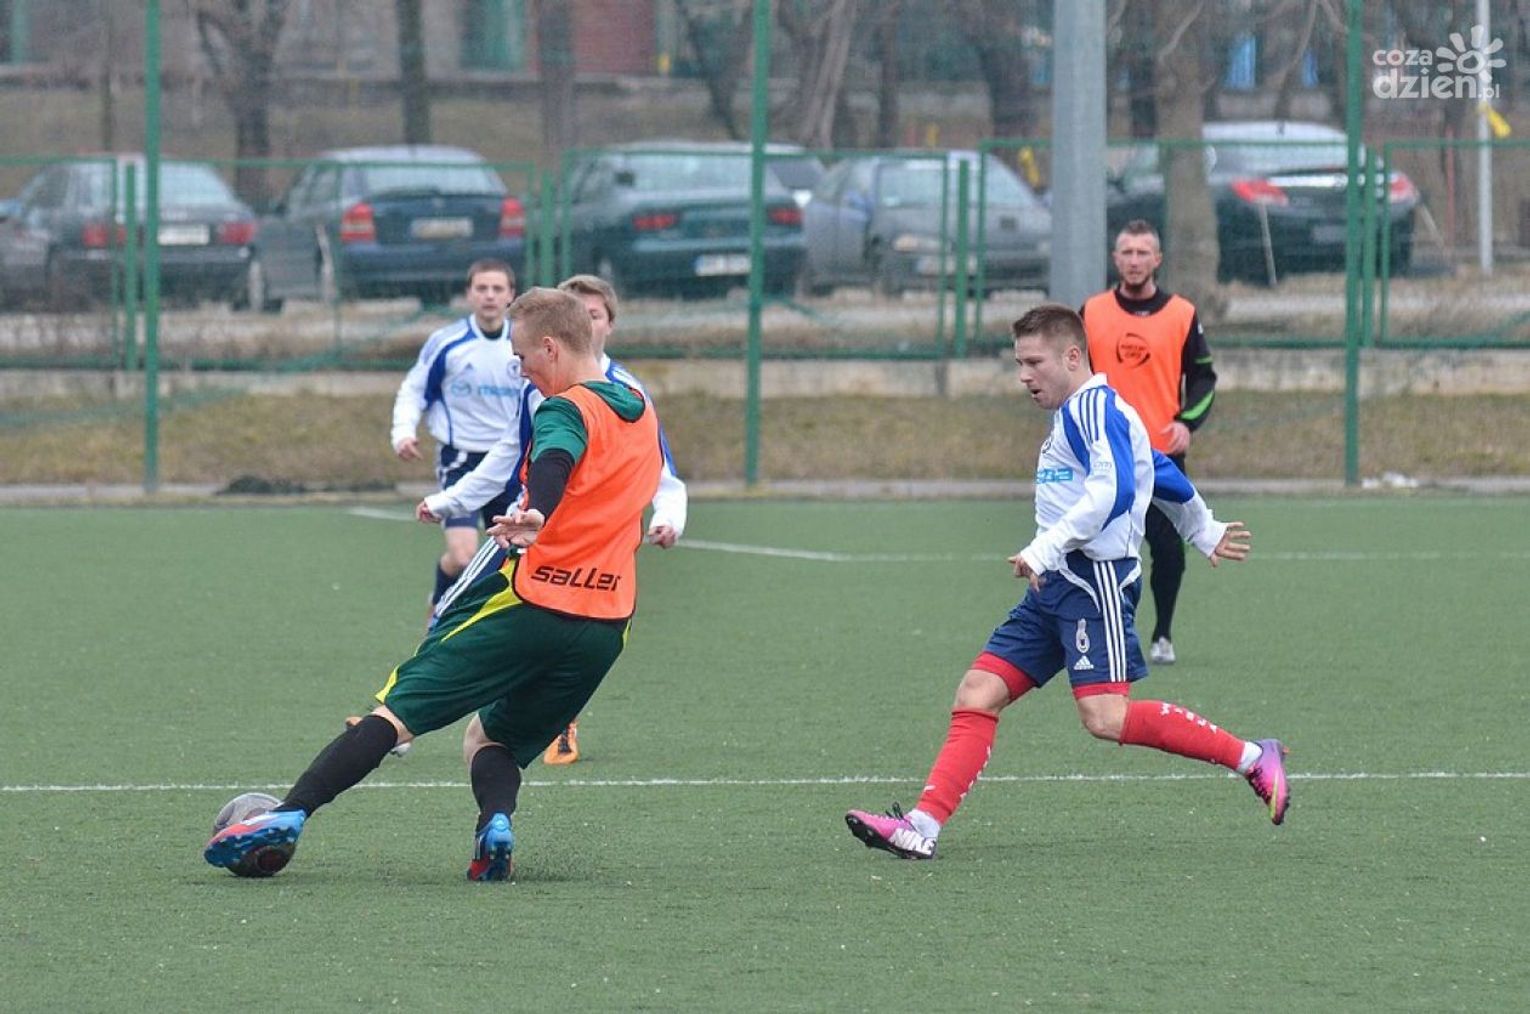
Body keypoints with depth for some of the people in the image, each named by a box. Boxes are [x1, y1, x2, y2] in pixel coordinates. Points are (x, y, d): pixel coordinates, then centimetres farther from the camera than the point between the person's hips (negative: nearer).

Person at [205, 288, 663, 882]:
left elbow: (554, 460, -29)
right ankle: (496, 823, -13)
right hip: (606, 628, 7)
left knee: (397, 710, -5)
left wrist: (533, 515, -48)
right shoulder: (642, 415, 19)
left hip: (529, 603, -7)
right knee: (491, 741, 19)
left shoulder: (566, 410, -5)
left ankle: (290, 815, -14)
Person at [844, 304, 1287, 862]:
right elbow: (1164, 474, 34)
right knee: (977, 695, -1)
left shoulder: (1094, 405, -8)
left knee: (1106, 718, -21)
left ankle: (1254, 759, -10)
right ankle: (922, 826, -8)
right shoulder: (1078, 414, 23)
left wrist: (1045, 548, -26)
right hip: (1055, 586, 10)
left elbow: (1114, 490, -23)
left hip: (1095, 578, -10)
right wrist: (1204, 531, 47)